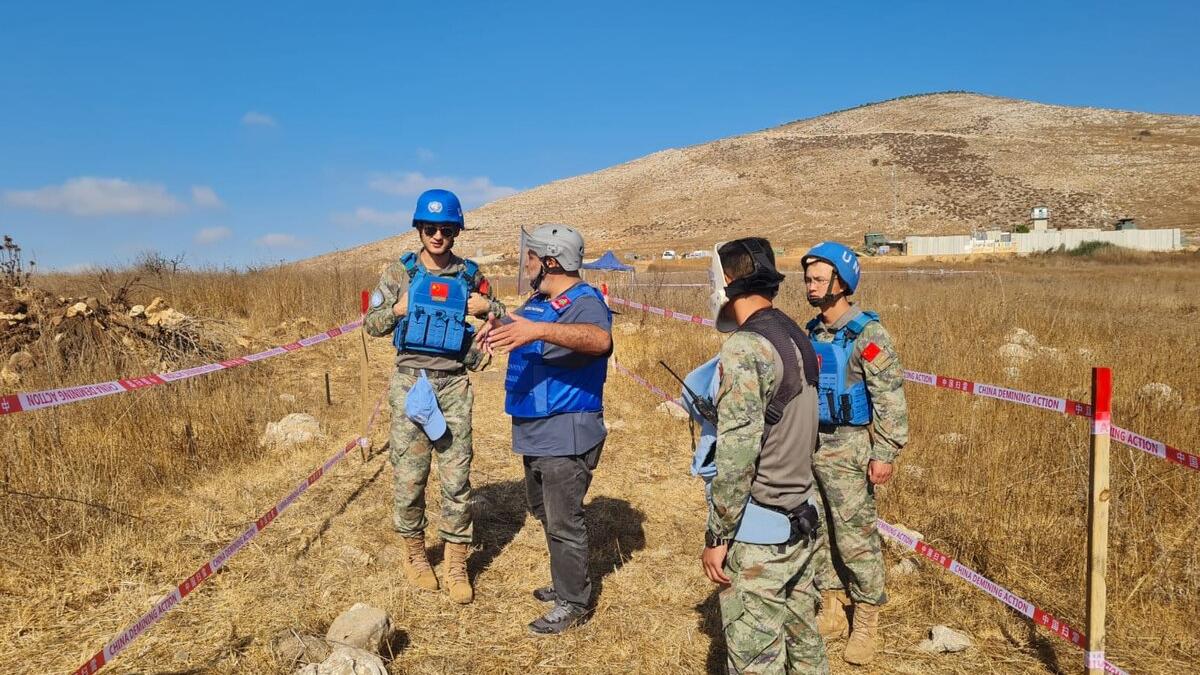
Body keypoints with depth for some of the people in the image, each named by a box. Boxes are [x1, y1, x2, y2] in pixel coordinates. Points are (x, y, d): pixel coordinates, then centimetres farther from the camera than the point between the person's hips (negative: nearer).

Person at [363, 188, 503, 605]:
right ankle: (414, 552, 26)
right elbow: (371, 323, 5)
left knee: (457, 477, 2)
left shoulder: (471, 275, 4)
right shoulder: (400, 272, 0)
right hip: (410, 381, -1)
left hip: (454, 384, 1)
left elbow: (502, 322, 14)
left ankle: (456, 565, 13)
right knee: (409, 474, 6)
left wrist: (489, 307, -7)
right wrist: (397, 309, -14)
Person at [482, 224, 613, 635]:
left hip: (566, 433, -10)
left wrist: (539, 330, -52)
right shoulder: (537, 301, 12)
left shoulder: (584, 302, -18)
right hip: (535, 432, 10)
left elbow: (600, 340, -42)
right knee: (545, 512, 21)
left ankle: (573, 603, 14)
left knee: (564, 521, -2)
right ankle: (566, 584, 38)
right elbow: (515, 330, 35)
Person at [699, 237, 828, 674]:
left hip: (757, 528, -9)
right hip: (802, 518, 9)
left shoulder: (745, 348, -19)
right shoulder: (797, 338, 8)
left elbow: (737, 455, -21)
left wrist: (717, 536, -14)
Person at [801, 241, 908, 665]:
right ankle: (832, 612, 29)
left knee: (855, 538, 0)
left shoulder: (867, 334, -13)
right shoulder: (811, 333, 9)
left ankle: (866, 625, 16)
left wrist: (885, 454, -18)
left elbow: (891, 400, -15)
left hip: (848, 449, -7)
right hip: (810, 446, 7)